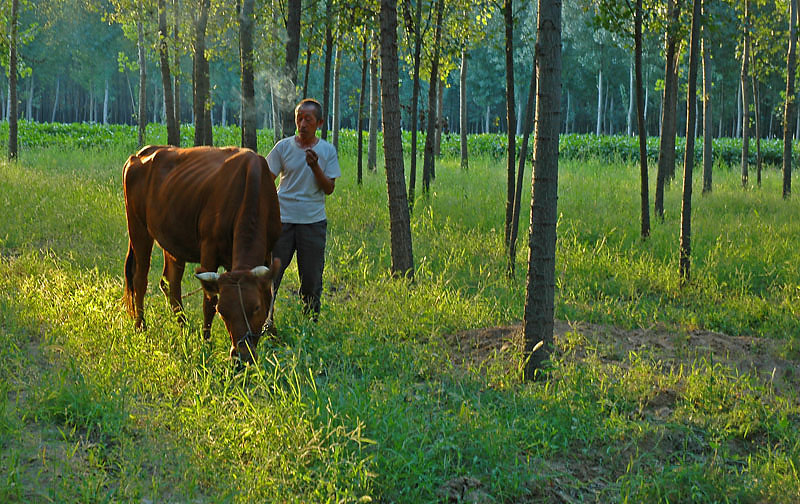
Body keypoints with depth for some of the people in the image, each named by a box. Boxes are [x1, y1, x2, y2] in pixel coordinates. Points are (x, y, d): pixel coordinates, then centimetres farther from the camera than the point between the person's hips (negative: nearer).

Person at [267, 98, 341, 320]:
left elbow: (329, 189, 1)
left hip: (313, 221, 0)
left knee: (311, 277, 5)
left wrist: (315, 167, -15)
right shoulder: (283, 147, 2)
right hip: (282, 219, 0)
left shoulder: (327, 150, 4)